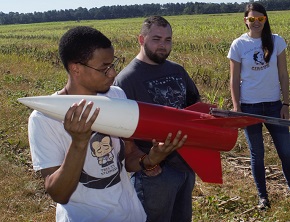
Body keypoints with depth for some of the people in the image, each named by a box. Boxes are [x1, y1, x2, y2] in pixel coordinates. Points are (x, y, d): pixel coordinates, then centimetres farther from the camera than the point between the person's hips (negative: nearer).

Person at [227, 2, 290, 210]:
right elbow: (235, 80, -2)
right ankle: (263, 196, 23)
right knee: (257, 154, 10)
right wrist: (236, 108, -6)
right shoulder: (238, 45, -4)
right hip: (249, 106, -1)